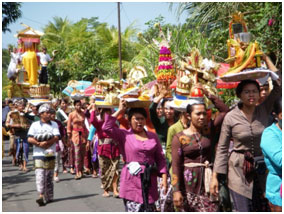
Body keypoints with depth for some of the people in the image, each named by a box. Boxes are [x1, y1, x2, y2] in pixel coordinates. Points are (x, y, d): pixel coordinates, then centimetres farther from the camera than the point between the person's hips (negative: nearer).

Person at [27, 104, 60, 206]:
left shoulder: (54, 124, 10)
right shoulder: (35, 125, 6)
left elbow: (56, 137, -3)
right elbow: (30, 139, -3)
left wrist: (46, 143, -15)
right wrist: (39, 144, -16)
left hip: (50, 154, 2)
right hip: (38, 154, -2)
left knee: (49, 176, 8)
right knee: (40, 175, -12)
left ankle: (49, 197, 18)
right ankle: (41, 196, -16)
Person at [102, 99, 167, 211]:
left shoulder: (153, 136, 10)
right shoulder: (124, 135, 1)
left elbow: (160, 158, 10)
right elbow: (107, 127, -15)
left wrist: (164, 178, 1)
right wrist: (119, 110, -8)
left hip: (150, 181, 4)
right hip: (132, 181, -4)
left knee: (149, 210, 12)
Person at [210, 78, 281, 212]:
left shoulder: (264, 110, 1)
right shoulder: (230, 117, -7)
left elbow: (278, 89, -10)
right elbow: (222, 148, -3)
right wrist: (215, 176, -6)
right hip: (239, 171, -3)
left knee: (263, 209, 9)